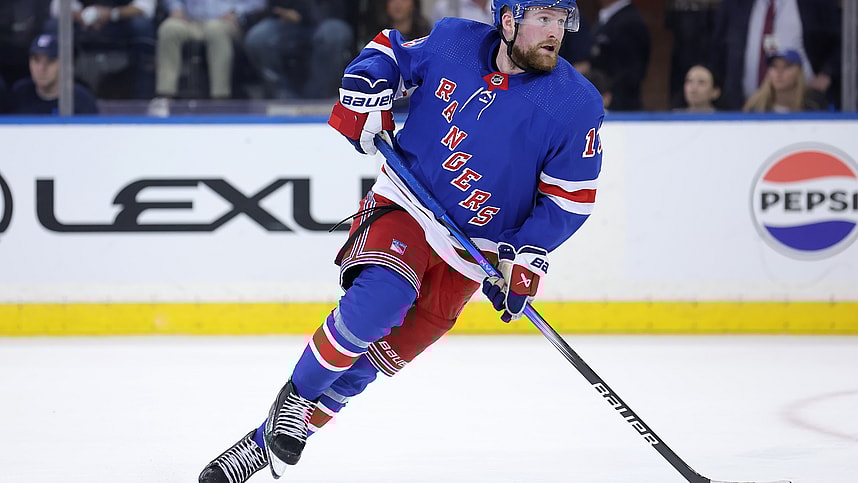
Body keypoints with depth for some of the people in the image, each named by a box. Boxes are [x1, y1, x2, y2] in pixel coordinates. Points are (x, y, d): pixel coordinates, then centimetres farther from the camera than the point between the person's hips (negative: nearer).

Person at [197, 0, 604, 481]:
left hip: (467, 252, 0)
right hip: (403, 207, 0)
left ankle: (264, 442, 8)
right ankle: (294, 399, -8)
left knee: (383, 353, -3)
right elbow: (390, 49, 13)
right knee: (377, 300, -29)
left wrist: (527, 260, -14)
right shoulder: (452, 42, -6)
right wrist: (364, 94, -5)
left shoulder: (576, 104, -12)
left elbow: (570, 196, -5)